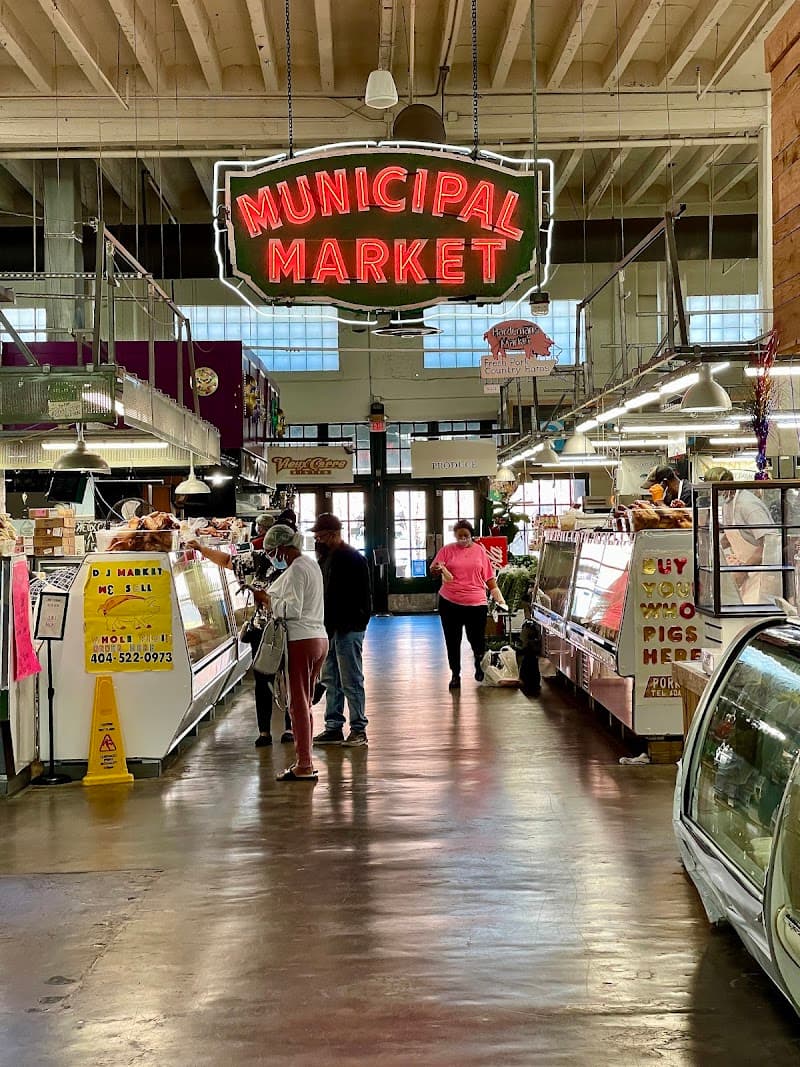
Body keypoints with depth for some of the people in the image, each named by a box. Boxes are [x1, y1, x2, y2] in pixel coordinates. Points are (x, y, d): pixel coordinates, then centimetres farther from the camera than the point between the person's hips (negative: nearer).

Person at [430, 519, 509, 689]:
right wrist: (438, 569, -23)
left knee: (477, 639, 4)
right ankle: (455, 674, 19)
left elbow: (488, 576, 8)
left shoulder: (480, 550, 5)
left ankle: (479, 665, 34)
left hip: (476, 603, 0)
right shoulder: (447, 550, 3)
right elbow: (433, 569, 0)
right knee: (452, 641, 5)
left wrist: (497, 596, 2)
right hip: (450, 603, 0)